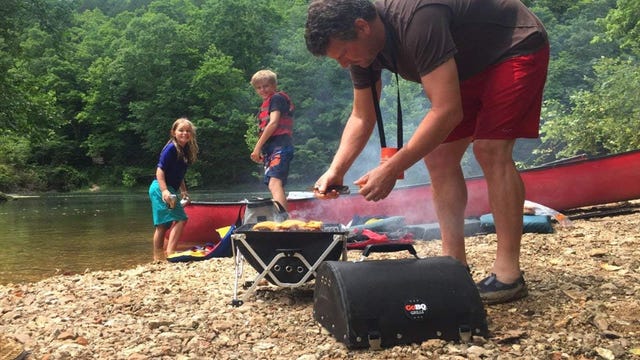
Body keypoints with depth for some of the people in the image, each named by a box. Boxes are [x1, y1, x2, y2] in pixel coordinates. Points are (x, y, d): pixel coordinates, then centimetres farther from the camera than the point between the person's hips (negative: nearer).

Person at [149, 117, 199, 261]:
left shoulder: (186, 150, 12)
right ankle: (170, 253, -18)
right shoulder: (171, 148, -14)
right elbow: (160, 170, -18)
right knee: (180, 219, -15)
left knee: (163, 225, 12)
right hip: (161, 188, -9)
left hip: (169, 190, 9)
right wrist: (164, 191, -27)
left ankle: (158, 257, 19)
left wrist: (183, 191, 14)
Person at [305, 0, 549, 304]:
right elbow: (362, 117, 0)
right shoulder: (362, 45, -10)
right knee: (438, 156, -3)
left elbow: (447, 111, -39)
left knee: (490, 149, -23)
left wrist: (391, 170, -37)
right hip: (470, 66, 8)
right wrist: (336, 170, -14)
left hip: (515, 49, -8)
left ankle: (508, 273, -17)